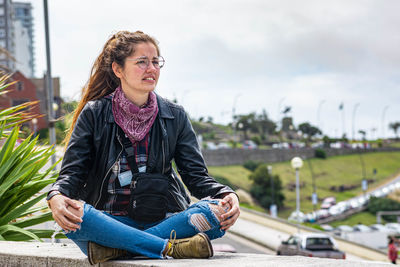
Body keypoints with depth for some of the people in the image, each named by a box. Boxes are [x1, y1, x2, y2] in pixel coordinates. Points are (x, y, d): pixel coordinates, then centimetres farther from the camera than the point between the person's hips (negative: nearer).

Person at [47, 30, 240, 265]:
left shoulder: (175, 116, 9)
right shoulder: (94, 114, 3)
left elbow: (196, 175, 5)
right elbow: (72, 172, -3)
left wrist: (227, 195, -17)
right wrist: (56, 197, -27)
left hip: (160, 221, 2)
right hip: (109, 221, -2)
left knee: (216, 210, -27)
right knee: (74, 215, -34)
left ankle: (116, 248, -31)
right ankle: (171, 248, -33)